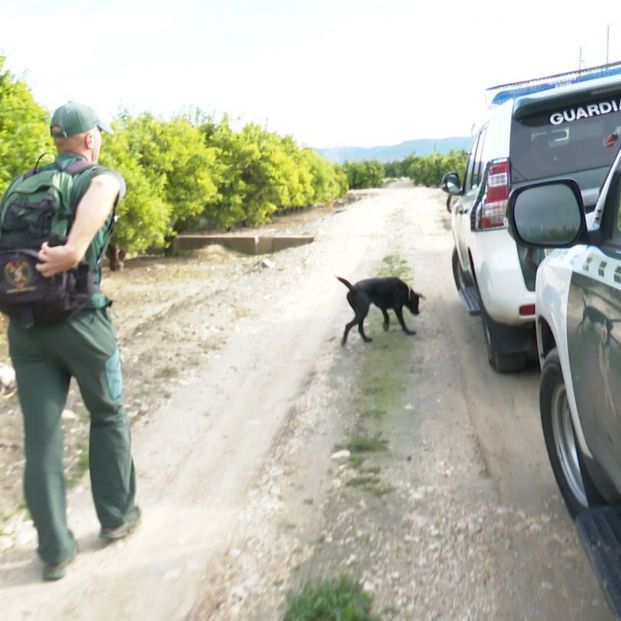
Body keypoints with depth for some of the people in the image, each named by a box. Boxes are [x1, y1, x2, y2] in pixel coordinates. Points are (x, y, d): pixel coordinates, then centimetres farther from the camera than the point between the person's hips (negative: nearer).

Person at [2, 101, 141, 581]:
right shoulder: (105, 178, -3)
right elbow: (100, 191, -29)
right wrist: (75, 250, -40)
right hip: (80, 320, -4)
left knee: (41, 435, 7)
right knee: (108, 414, 17)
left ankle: (56, 549, 13)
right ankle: (117, 515, 30)